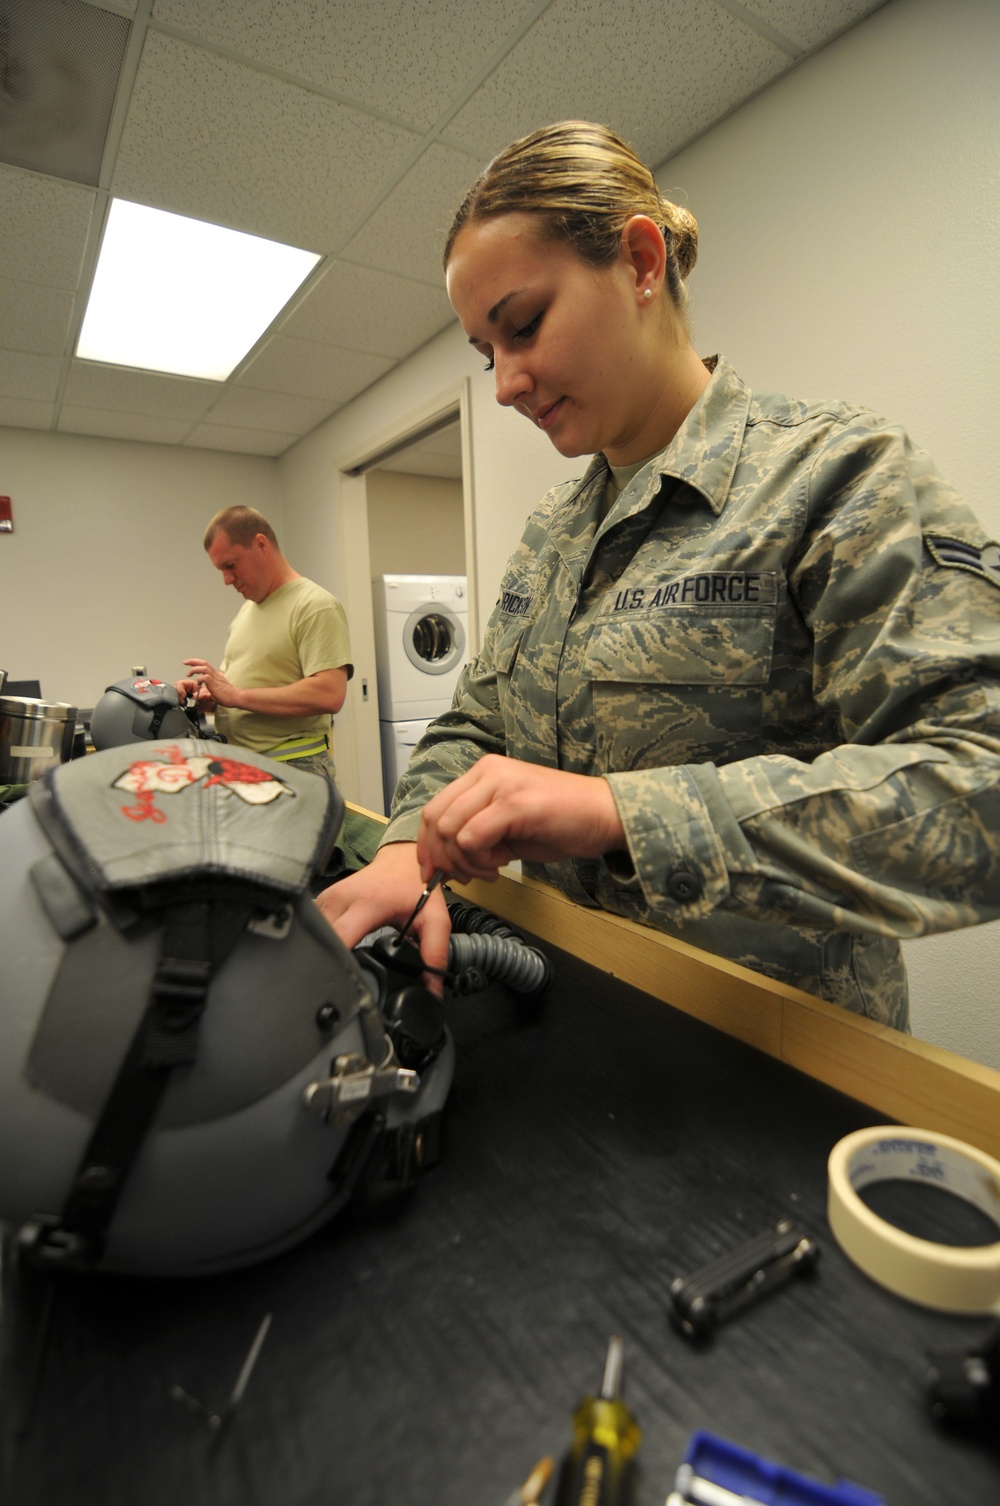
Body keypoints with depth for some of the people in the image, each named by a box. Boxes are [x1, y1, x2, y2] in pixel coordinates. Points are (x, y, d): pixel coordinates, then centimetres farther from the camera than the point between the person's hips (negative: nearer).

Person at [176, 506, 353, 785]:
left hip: (294, 769, -7)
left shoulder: (317, 607, -12)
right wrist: (205, 693, -1)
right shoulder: (246, 609, 15)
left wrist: (236, 695, -19)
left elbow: (329, 695, -23)